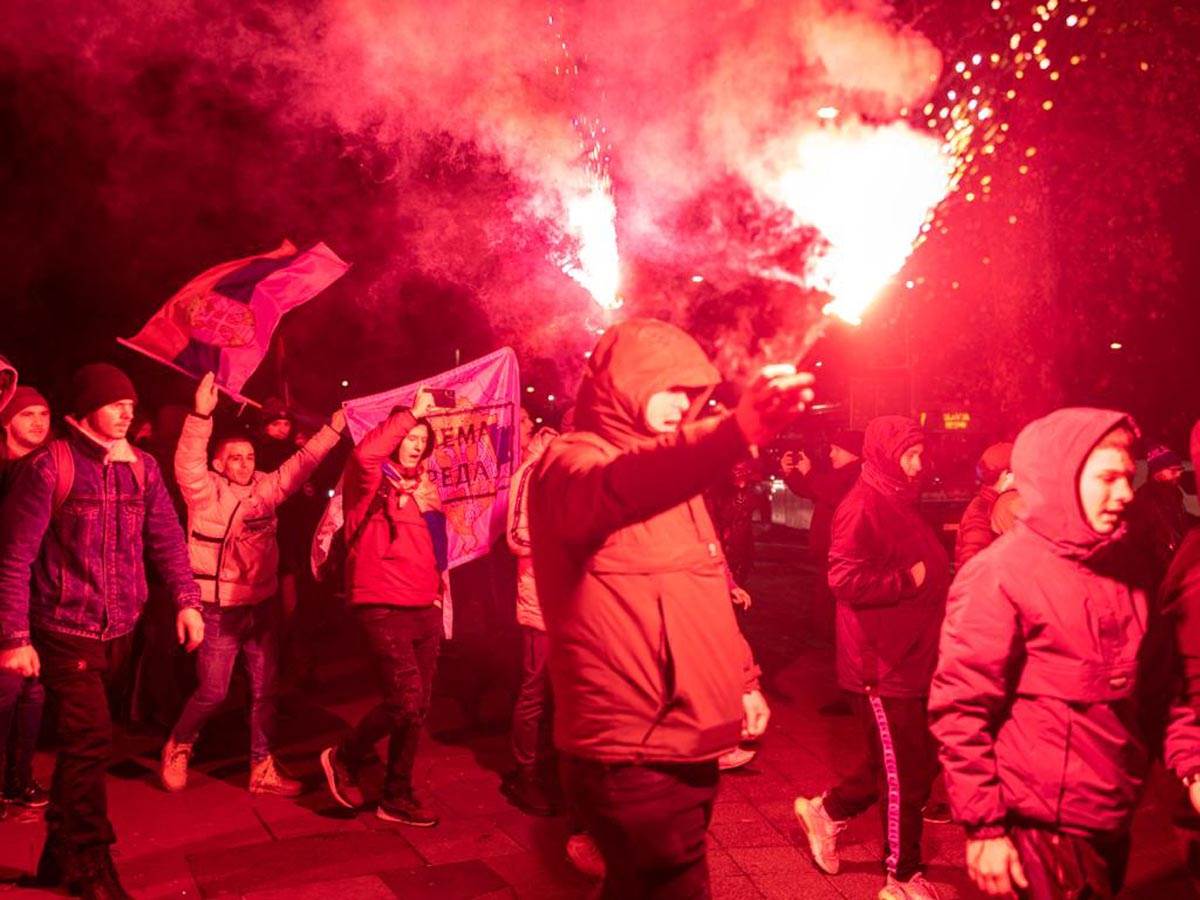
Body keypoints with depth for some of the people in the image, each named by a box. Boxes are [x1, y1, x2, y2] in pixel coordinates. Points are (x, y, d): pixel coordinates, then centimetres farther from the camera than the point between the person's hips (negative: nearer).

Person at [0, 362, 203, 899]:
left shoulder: (141, 467, 6)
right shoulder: (49, 465, -9)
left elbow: (166, 539, 8)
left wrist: (187, 599, -5)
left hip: (119, 630, 5)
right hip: (65, 629, -5)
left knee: (83, 741, 15)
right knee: (91, 737, -10)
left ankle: (60, 856, 31)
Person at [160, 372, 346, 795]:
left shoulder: (266, 488, 5)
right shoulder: (206, 491, -9)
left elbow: (301, 464, 5)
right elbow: (187, 462, -25)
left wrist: (333, 429, -5)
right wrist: (201, 415, -38)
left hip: (263, 605, 5)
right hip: (220, 610, -5)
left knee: (265, 691, 9)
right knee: (212, 692, 0)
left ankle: (263, 769, 19)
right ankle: (177, 747, 28)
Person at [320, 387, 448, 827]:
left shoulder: (421, 486, 17)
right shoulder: (374, 480, -5)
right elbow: (365, 452, -28)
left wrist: (436, 587, 6)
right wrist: (412, 413, -21)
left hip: (424, 609, 8)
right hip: (383, 608, -7)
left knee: (417, 707, 9)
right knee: (406, 700, -14)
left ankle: (397, 796, 22)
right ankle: (343, 758, 11)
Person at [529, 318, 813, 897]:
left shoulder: (670, 476, 16)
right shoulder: (572, 463, -12)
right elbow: (619, 486, -37)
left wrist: (743, 679, 18)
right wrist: (737, 430, -53)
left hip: (684, 744, 9)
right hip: (632, 754, -9)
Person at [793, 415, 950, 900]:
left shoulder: (901, 504, 15)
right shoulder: (863, 506, -16)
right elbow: (846, 579, -25)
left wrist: (936, 578, 8)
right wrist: (909, 580, -19)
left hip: (909, 658, 10)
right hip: (883, 664, -10)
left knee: (915, 763, 18)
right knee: (906, 775, 1)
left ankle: (827, 810, 35)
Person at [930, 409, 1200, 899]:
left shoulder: (1132, 563, 3)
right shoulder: (999, 573, -15)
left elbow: (1158, 681, 10)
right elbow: (960, 708, -16)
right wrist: (985, 827, -17)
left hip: (1114, 819, 7)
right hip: (1040, 828, -6)